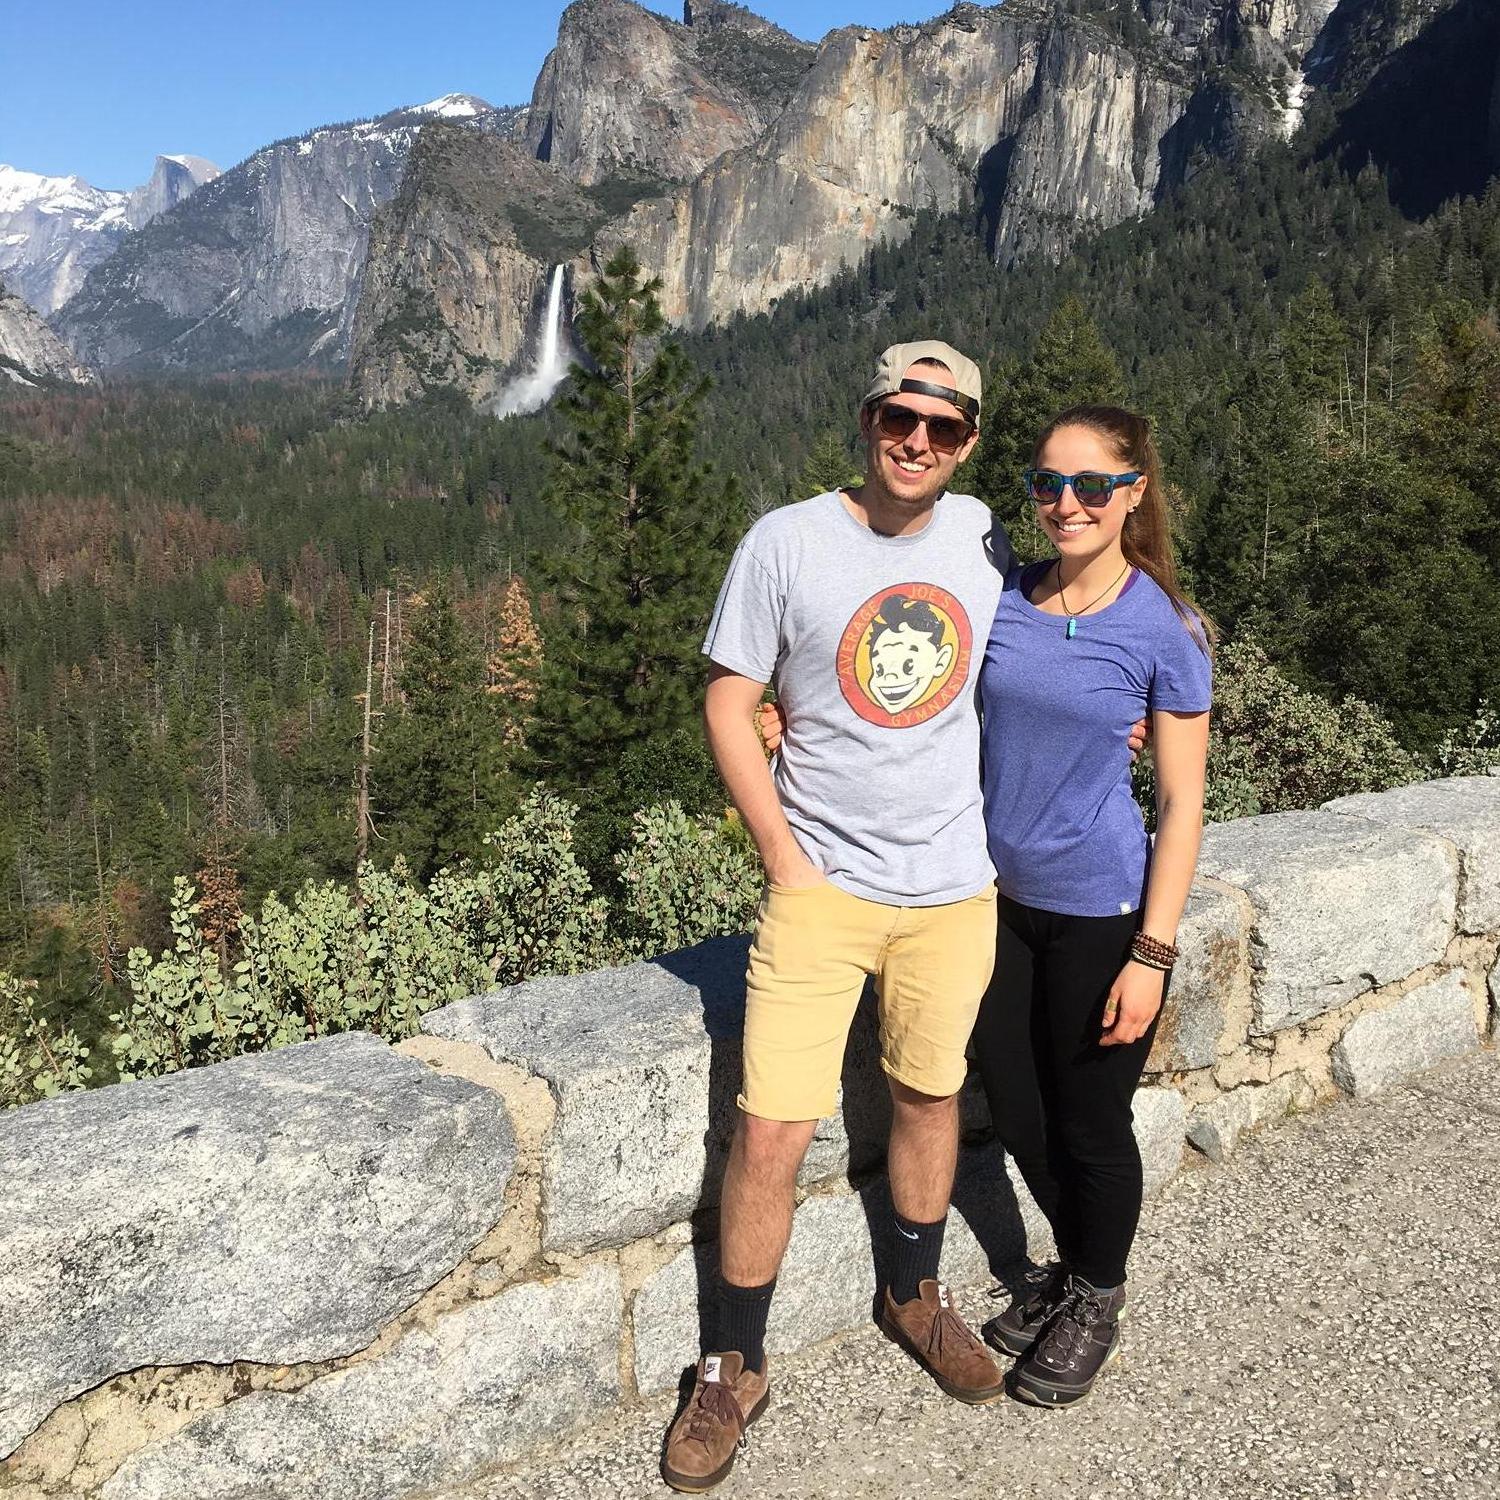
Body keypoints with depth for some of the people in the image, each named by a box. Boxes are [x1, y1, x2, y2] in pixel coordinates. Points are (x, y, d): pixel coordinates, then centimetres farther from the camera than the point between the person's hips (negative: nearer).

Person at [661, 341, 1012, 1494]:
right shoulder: (786, 543, -9)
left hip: (957, 888, 4)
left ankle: (915, 1296, 45)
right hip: (823, 884, -3)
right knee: (770, 1137, -4)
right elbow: (729, 704, -5)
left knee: (930, 1095, 20)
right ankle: (734, 1369, 20)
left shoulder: (987, 537, 2)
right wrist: (786, 859, -9)